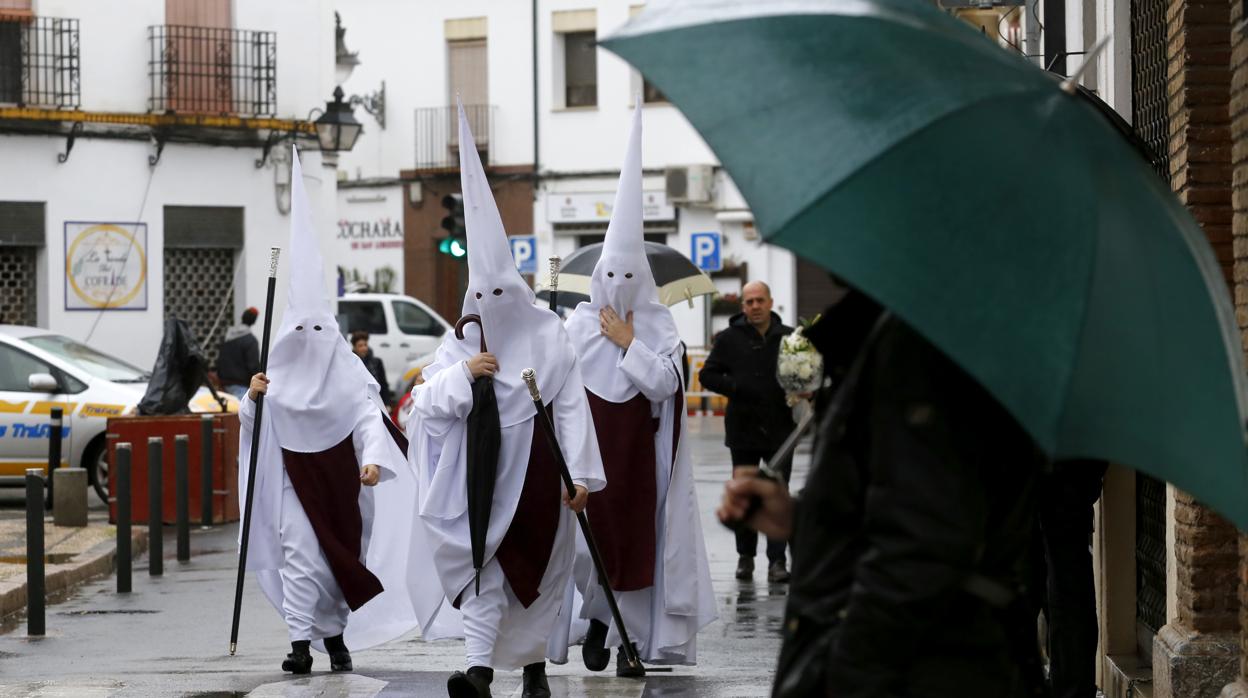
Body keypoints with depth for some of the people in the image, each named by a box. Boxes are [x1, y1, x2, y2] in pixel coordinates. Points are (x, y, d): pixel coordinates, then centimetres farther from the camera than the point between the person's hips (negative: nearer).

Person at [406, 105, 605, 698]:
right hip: (480, 472, 1)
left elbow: (572, 407, -4)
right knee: (481, 565, -10)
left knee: (538, 569, 8)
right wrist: (463, 374, -14)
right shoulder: (459, 345, 7)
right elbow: (424, 405, 3)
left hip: (536, 470, -1)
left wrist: (580, 473, -10)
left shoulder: (549, 339, 0)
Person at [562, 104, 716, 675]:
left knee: (638, 536, -1)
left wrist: (629, 344, -12)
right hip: (589, 447, 1)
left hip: (639, 451, -1)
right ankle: (599, 615, 18)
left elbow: (665, 384, -13)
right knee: (587, 533, -4)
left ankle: (633, 638, 4)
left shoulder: (659, 329, 1)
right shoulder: (578, 325, 4)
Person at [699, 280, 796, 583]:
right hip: (743, 430, 1)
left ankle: (777, 560, -3)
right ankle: (745, 556, 21)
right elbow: (707, 375, 4)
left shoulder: (788, 338, 3)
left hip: (780, 430, -1)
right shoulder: (729, 339, 3)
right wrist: (736, 387, -11)